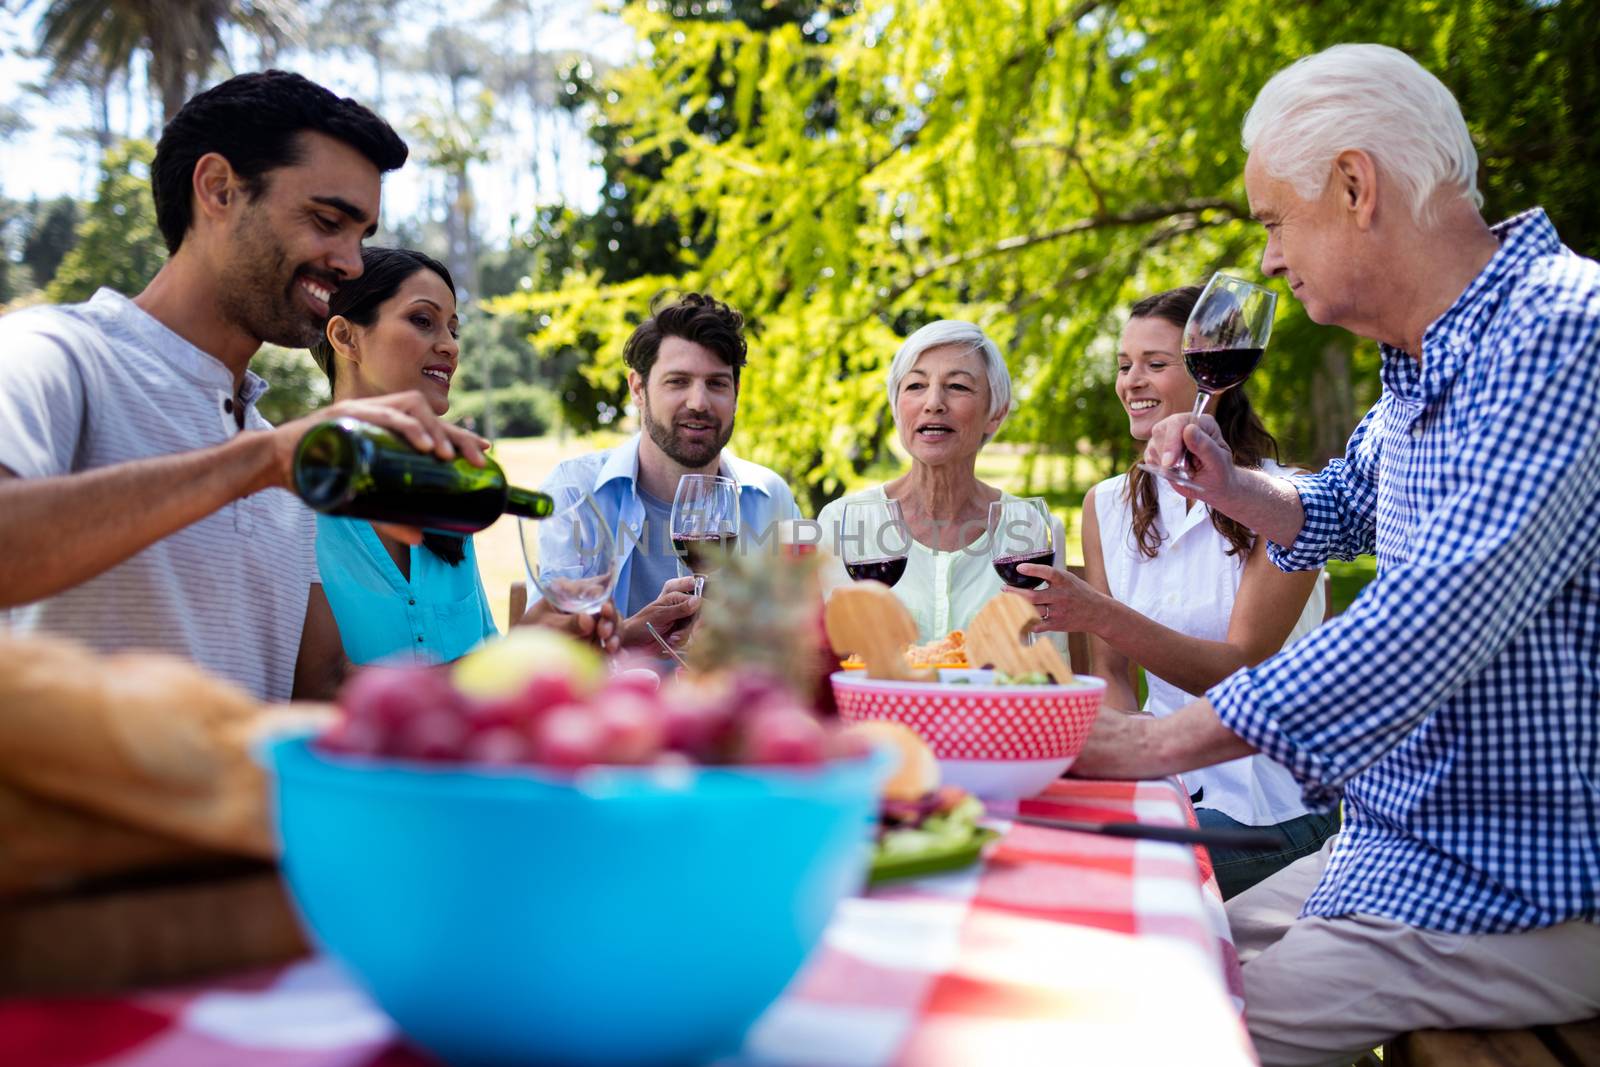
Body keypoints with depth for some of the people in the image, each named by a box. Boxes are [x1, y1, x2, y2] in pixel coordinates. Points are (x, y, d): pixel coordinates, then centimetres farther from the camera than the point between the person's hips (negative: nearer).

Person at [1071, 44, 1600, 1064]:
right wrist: (1230, 486, 5)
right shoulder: (1419, 364, 9)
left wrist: (1165, 738, -26)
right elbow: (1340, 515, 28)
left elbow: (1442, 614, -31)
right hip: (1402, 843, 9)